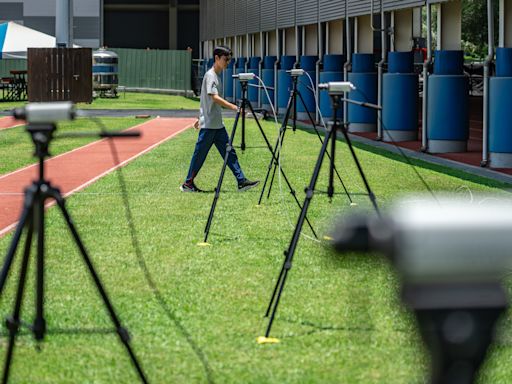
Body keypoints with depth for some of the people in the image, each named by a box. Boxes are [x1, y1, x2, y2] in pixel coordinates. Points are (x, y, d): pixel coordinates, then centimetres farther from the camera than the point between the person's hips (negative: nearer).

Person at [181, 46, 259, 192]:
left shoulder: (217, 75, 15)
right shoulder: (210, 75, -14)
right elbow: (215, 97, -26)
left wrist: (201, 118, 26)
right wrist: (233, 107, -33)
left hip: (218, 125, 9)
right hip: (209, 125, -9)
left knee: (229, 152, 4)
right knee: (200, 154, -1)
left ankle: (241, 181, 2)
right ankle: (188, 183, 7)